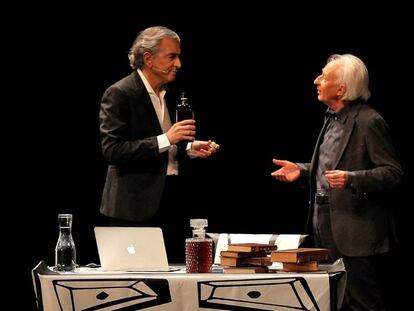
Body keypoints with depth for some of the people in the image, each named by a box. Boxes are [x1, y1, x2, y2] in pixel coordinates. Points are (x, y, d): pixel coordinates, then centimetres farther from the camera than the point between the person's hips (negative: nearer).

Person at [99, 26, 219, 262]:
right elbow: (112, 150, -20)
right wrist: (165, 139, -23)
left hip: (168, 202, 8)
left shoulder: (166, 93, 15)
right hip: (135, 208, -8)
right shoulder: (119, 94, -10)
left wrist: (189, 149, 6)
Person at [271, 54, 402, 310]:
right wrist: (301, 170, 9)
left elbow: (393, 173, -17)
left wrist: (351, 179, -30)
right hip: (328, 228, 9)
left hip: (356, 233, -9)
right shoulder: (333, 118, 14)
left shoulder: (369, 122, -15)